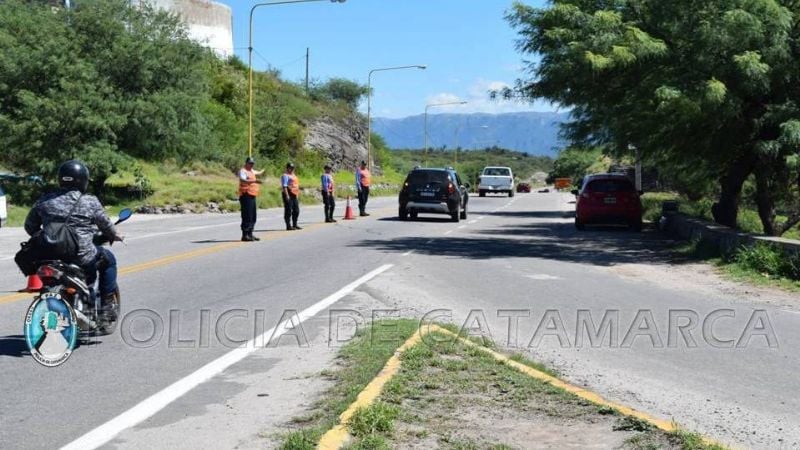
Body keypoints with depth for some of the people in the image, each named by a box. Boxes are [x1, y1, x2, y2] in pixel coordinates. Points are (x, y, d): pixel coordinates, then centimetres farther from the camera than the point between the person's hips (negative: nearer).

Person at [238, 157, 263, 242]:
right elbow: (243, 181, -29)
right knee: (247, 216, -11)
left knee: (253, 216, 12)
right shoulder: (242, 171, -9)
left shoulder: (251, 171, 20)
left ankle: (250, 234, 19)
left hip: (252, 196, 10)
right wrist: (254, 181, -41)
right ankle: (245, 235, -10)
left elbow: (258, 173, 45)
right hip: (246, 196, -10)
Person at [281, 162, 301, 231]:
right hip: (288, 194, -9)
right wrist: (287, 195, -24)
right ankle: (288, 226, -3)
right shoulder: (285, 176, -8)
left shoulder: (294, 175, 20)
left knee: (296, 210, 12)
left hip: (295, 195, 9)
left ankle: (294, 225, 21)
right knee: (288, 211, -6)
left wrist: (298, 194, 22)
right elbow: (284, 186, -16)